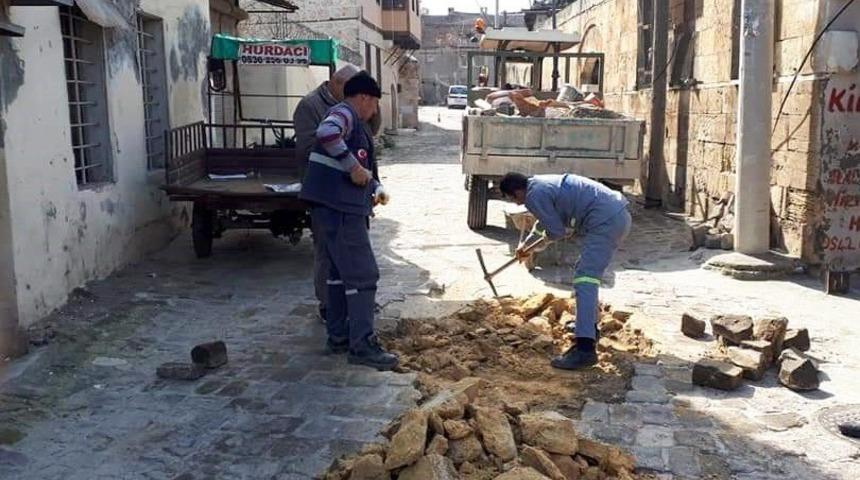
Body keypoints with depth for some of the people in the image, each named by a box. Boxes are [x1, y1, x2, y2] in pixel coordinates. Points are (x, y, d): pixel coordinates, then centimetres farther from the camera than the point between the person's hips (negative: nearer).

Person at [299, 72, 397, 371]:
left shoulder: (353, 122, 23)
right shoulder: (344, 112, -7)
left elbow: (360, 165, 29)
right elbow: (326, 133, -31)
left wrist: (375, 187, 11)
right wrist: (353, 166, -25)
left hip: (334, 208, 11)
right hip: (339, 208, -11)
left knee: (340, 271, 17)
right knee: (363, 275, -8)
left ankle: (338, 336, 25)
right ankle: (362, 345, -6)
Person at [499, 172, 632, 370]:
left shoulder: (534, 196, -9)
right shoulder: (540, 184, 21)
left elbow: (557, 232, -5)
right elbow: (545, 222, 36)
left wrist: (544, 241, 17)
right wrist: (526, 249, 42)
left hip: (606, 221, -10)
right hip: (620, 214, 10)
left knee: (584, 281, -13)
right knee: (586, 271, 24)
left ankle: (585, 349, -21)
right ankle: (588, 327, 37)